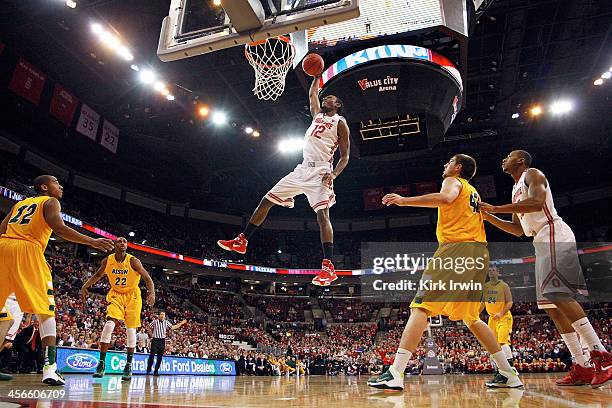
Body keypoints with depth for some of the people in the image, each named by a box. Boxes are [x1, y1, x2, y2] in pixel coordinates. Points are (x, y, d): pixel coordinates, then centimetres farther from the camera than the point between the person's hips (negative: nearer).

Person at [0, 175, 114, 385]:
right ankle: (50, 369, -15)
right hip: (28, 249, -6)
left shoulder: (20, 203, 29)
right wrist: (93, 242, -10)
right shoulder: (50, 201, 10)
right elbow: (59, 228, -8)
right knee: (46, 311, -5)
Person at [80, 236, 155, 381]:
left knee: (131, 329, -1)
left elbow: (147, 278, -20)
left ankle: (129, 365, 11)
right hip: (116, 294, 2)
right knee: (110, 323, -17)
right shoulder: (107, 260, -8)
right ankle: (102, 363, -7)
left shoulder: (133, 261, -18)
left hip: (132, 296, -2)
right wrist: (85, 286, -4)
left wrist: (152, 292, -37)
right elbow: (97, 275, 11)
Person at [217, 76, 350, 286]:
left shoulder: (340, 123, 4)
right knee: (266, 200, 5)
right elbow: (312, 94, 40)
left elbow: (345, 156, -3)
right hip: (302, 170, 8)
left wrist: (333, 174, -18)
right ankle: (241, 241, 14)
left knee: (322, 214, -23)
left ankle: (328, 267, -26)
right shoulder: (317, 114, 23)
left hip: (321, 172, -7)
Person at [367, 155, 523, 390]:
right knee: (470, 317, 19)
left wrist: (405, 201, -19)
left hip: (457, 248, -9)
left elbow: (445, 198, -18)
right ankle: (509, 375, 21)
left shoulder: (453, 181, 7)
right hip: (478, 254, 9)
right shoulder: (474, 193, 31)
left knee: (420, 307, -15)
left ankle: (395, 374, -23)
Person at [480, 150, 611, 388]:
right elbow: (518, 230, 27)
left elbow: (537, 202, -21)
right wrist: (489, 217, 18)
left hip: (554, 235, -10)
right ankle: (582, 367, 3)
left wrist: (496, 208, -19)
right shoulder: (516, 189, 27)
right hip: (542, 243, 10)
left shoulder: (532, 174, 1)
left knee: (558, 293, -23)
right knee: (550, 304, 3)